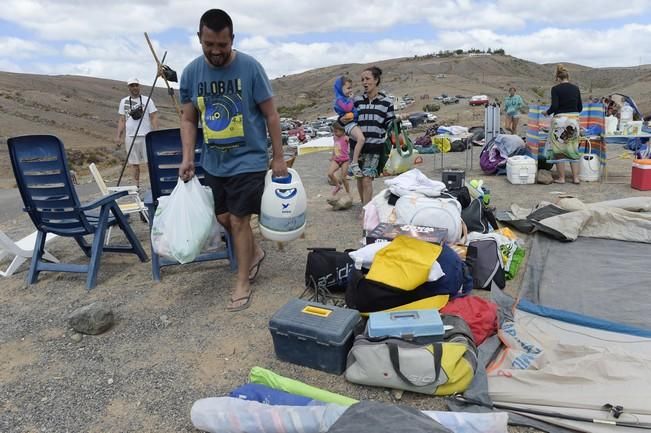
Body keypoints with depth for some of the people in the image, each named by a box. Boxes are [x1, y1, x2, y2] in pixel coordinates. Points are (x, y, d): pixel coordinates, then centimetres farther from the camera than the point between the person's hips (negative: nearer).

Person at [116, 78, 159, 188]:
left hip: (146, 136, -3)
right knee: (134, 163, 6)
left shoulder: (147, 100, 4)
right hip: (130, 137, 3)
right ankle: (136, 185, 13)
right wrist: (118, 136, 7)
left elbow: (154, 118, 0)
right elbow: (122, 120, 14)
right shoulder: (124, 101, 12)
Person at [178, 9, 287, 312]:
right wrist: (187, 158, -3)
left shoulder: (249, 67, -11)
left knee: (238, 219, -2)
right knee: (222, 217, 13)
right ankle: (254, 252, 40)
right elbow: (188, 119, 7)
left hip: (248, 160, -5)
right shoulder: (191, 72, 0)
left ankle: (243, 282, 15)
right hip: (213, 162, 5)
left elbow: (271, 115, -6)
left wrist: (278, 157, -6)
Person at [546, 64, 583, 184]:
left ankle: (561, 178, 7)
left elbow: (554, 106, -15)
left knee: (559, 150, 5)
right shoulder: (576, 88, 8)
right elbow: (580, 107, 10)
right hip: (574, 120, 5)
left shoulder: (556, 89, -7)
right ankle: (576, 177, 12)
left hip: (560, 120, -5)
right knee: (573, 150, 12)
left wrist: (548, 112, 4)